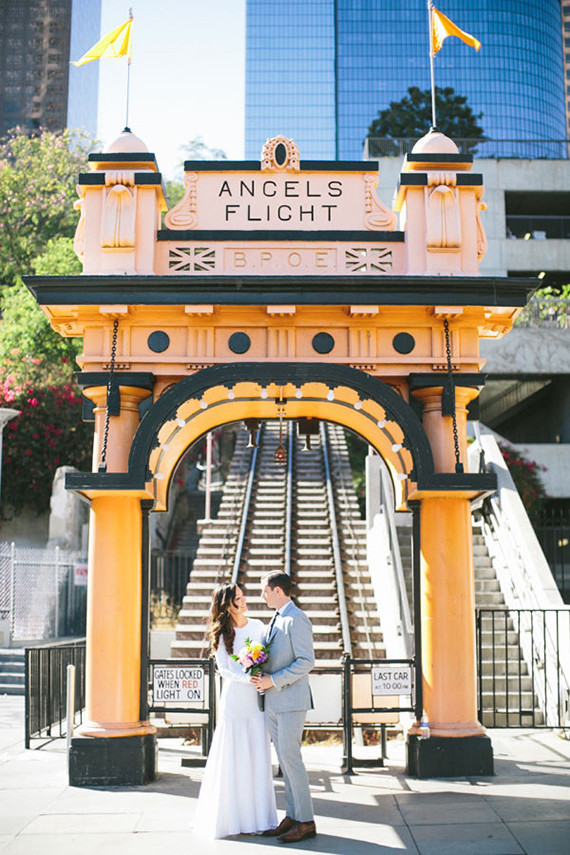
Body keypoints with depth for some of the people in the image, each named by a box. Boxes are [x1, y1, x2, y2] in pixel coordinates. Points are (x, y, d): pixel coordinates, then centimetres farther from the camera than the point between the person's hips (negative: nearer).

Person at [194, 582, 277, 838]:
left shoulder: (258, 626, 7)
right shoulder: (222, 633, 0)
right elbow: (224, 669, -3)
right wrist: (247, 678, -18)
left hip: (256, 698, 3)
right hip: (233, 698, -3)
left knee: (257, 757, 4)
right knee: (232, 758, -1)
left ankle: (256, 815, 12)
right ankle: (230, 817, 9)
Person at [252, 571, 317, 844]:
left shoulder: (297, 620, -13)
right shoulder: (276, 619, 16)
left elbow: (306, 661, -19)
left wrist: (273, 680, -18)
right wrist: (262, 677, 5)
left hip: (291, 701, -9)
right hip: (273, 702, 9)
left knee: (290, 758, -8)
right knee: (284, 760, 11)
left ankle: (306, 821, 0)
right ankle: (292, 817, 18)